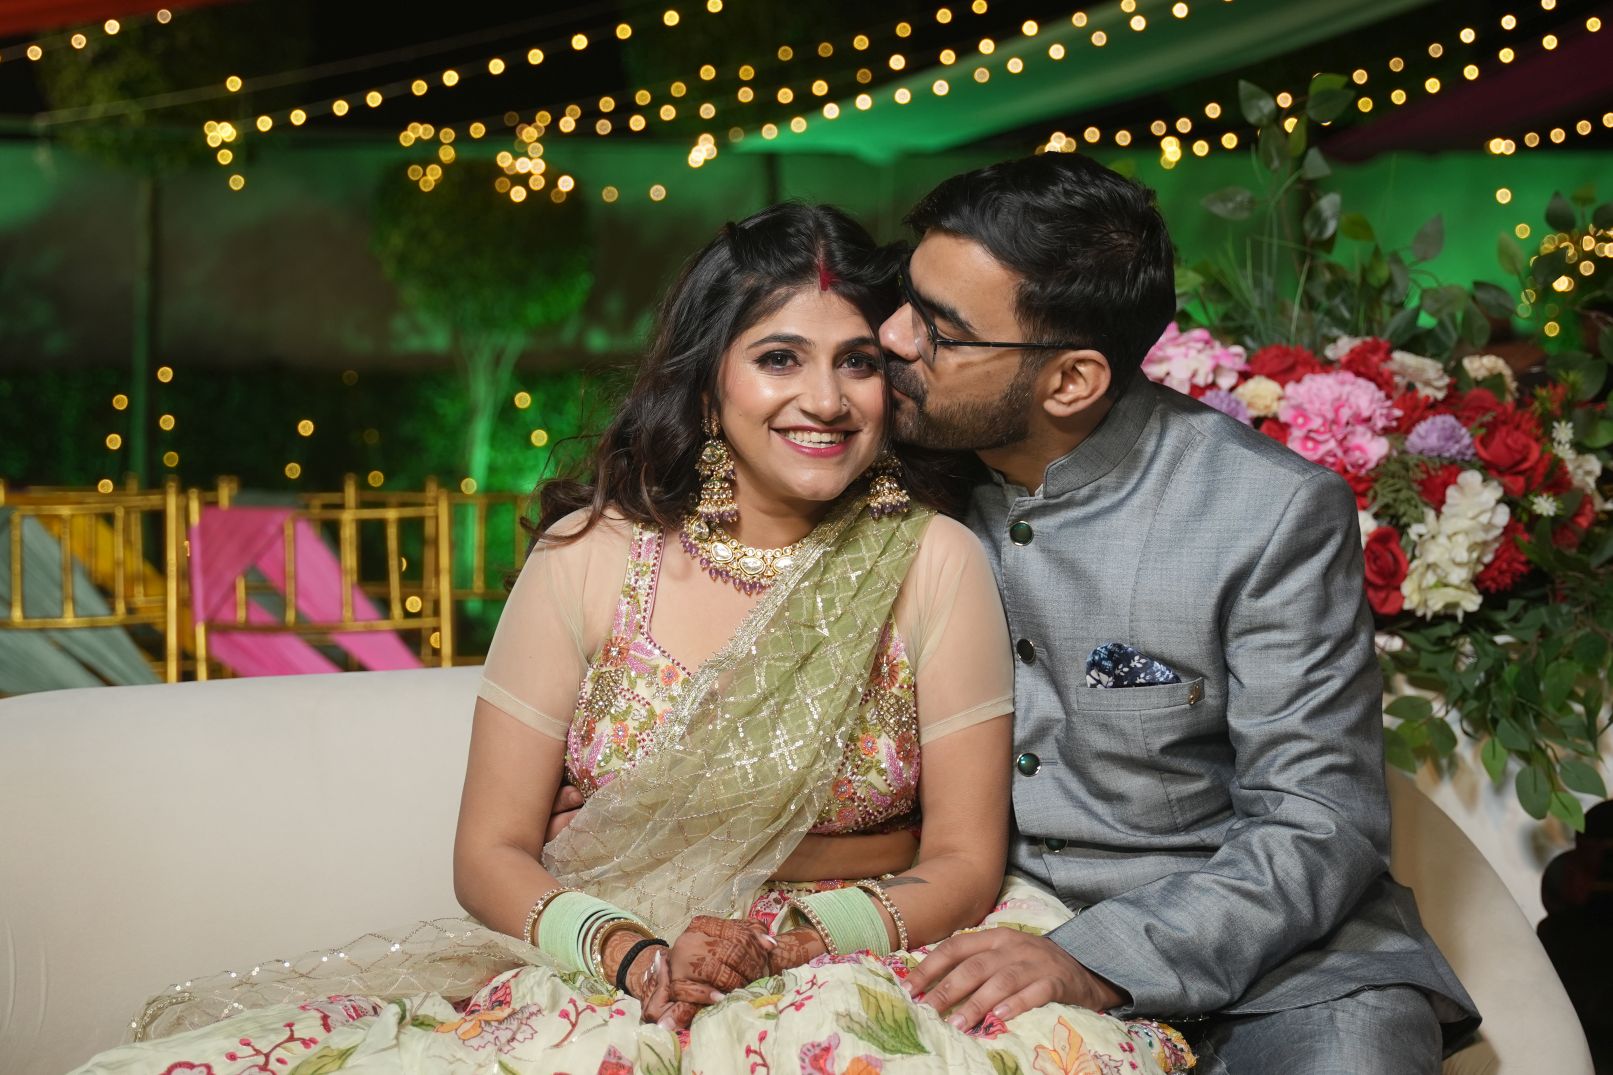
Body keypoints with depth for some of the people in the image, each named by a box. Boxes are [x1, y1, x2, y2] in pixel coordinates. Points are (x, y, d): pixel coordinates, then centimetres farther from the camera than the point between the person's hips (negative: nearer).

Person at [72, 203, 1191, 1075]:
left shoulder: (935, 563, -2)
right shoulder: (591, 556, 0)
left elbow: (964, 861, 0)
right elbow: (492, 853, 2)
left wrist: (794, 944, -18)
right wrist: (634, 955, -17)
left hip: (852, 968, 0)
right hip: (592, 967, 1)